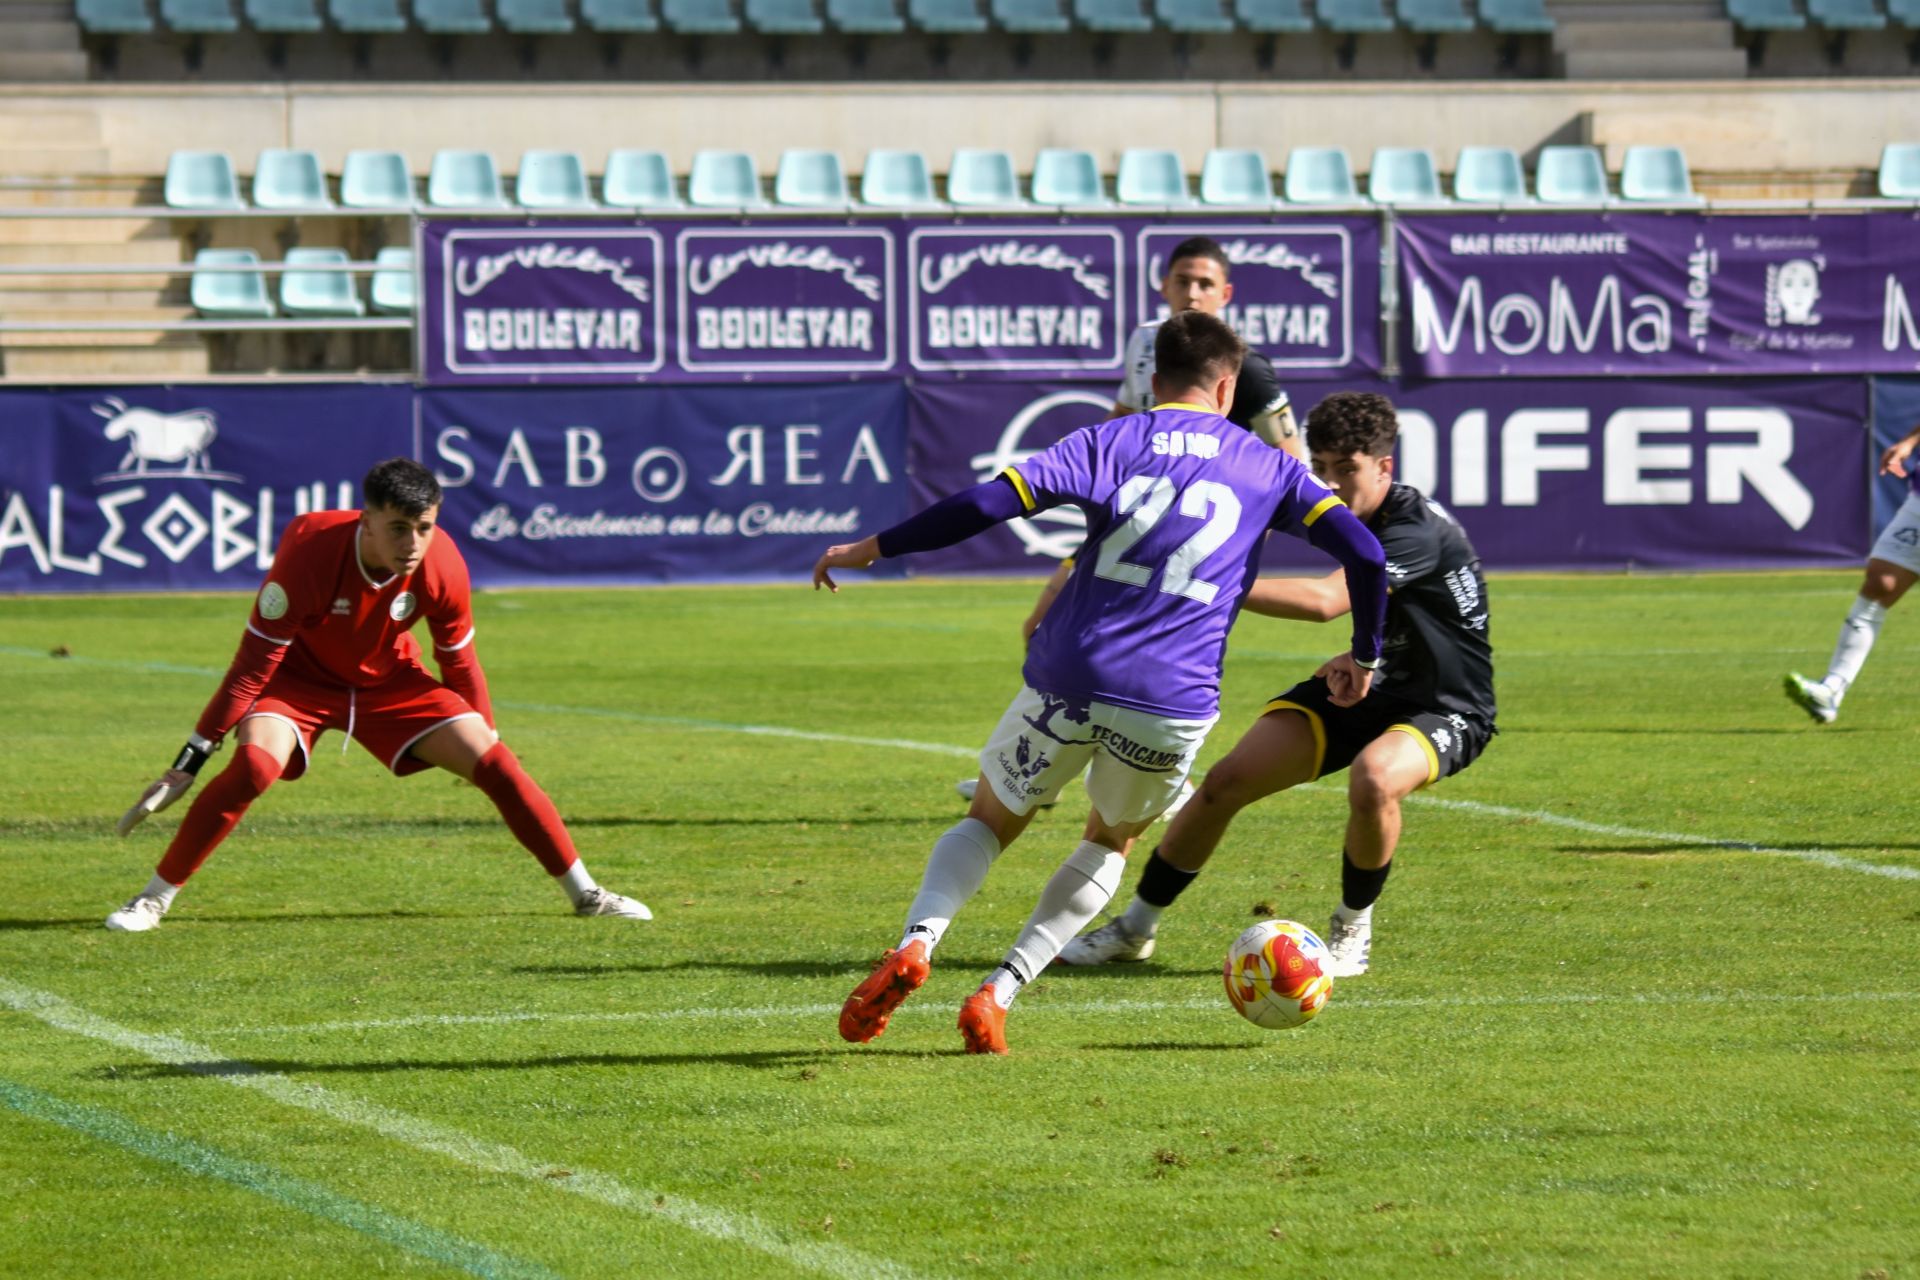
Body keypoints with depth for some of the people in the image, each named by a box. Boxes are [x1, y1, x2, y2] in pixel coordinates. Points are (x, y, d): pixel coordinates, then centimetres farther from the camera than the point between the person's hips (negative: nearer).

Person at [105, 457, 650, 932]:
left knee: (496, 764, -9)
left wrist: (484, 747, 6)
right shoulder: (309, 553, -34)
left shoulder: (442, 567, -24)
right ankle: (154, 898, -17)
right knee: (255, 764, -31)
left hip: (390, 679, 3)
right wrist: (187, 764, -26)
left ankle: (584, 893, 9)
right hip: (301, 674, -3)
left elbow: (459, 664, -4)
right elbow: (254, 664, -27)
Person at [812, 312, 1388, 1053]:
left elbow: (994, 502, -5)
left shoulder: (1111, 442, 8)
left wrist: (873, 549, -1)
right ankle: (998, 994, 8)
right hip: (1173, 706, 0)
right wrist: (1362, 659, 19)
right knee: (1109, 842, 27)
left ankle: (917, 941, -9)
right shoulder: (1267, 469, 12)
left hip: (1065, 684, 0)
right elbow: (1364, 552, 4)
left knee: (990, 822, 21)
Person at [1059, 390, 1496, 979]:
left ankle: (1352, 931, -11)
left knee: (1374, 778, -40)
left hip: (1445, 711, -8)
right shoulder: (1351, 519, -1)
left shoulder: (1419, 532, -29)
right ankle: (1135, 927, 16)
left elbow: (1325, 601, -42)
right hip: (1367, 688, 8)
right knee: (1226, 781, -5)